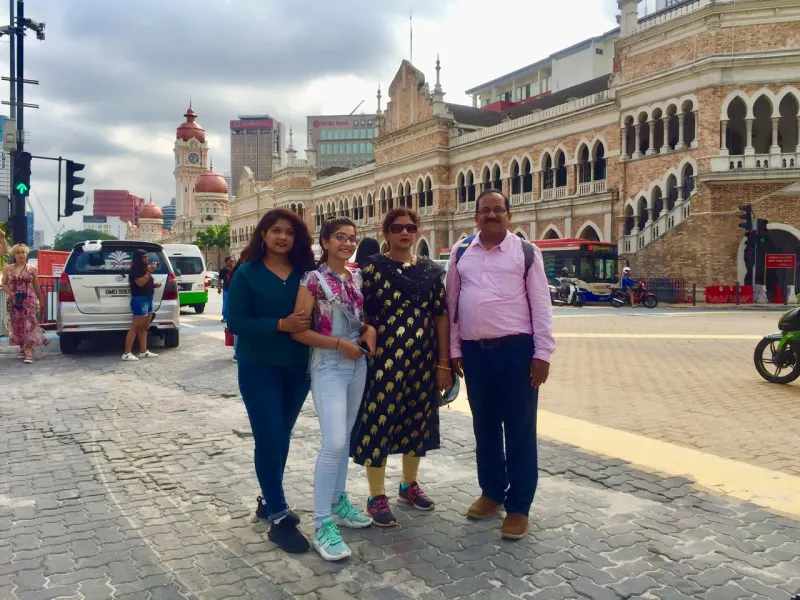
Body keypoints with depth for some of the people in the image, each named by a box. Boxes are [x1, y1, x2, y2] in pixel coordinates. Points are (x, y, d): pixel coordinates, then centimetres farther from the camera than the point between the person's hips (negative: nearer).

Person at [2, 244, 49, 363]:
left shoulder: (32, 269, 3)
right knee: (17, 326, 9)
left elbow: (36, 286, 8)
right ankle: (22, 349, 25)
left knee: (29, 326, -10)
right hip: (14, 302, 3)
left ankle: (29, 353, -14)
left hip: (29, 302, -3)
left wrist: (41, 300, 10)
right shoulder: (8, 269, 6)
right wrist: (10, 293, -12)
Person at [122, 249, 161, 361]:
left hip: (148, 299, 10)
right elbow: (140, 283, -23)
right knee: (135, 328, -9)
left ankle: (143, 352, 16)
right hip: (140, 300, -10)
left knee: (144, 327, 11)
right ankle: (127, 354, -8)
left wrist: (154, 285, 9)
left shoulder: (144, 268, 17)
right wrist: (149, 271, -20)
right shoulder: (135, 269, -10)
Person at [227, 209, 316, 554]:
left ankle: (269, 500, 34)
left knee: (281, 437, 16)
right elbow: (235, 321, -12)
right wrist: (281, 324, -22)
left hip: (297, 367, 4)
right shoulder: (247, 273, -6)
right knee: (269, 439, -5)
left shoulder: (305, 273, 2)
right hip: (259, 368, -4)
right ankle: (278, 518, 6)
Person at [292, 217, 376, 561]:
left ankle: (338, 502, 31)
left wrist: (370, 330, -2)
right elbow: (298, 330, -13)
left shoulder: (358, 277, 7)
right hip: (328, 367, -6)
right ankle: (322, 524, -4)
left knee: (345, 437, 16)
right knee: (334, 443, -13)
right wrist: (340, 343, -18)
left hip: (358, 365, 7)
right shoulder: (313, 280, -11)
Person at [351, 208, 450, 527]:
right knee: (379, 420, -1)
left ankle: (409, 485, 33)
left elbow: (441, 317, 5)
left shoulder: (431, 270, 6)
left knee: (417, 419, 14)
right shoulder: (373, 266, -3)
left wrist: (444, 363, 2)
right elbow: (361, 314, -4)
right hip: (383, 357, -4)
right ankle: (377, 497, 13)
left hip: (423, 358, 4)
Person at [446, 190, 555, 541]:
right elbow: (451, 303, 10)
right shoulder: (460, 253, 8)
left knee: (519, 428, 3)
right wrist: (453, 349, 8)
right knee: (484, 426, 15)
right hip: (474, 350, 4)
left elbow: (540, 304, -3)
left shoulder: (526, 252, -1)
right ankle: (491, 491, 33)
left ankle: (518, 506, 15)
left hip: (516, 348, -3)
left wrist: (542, 352, -8)